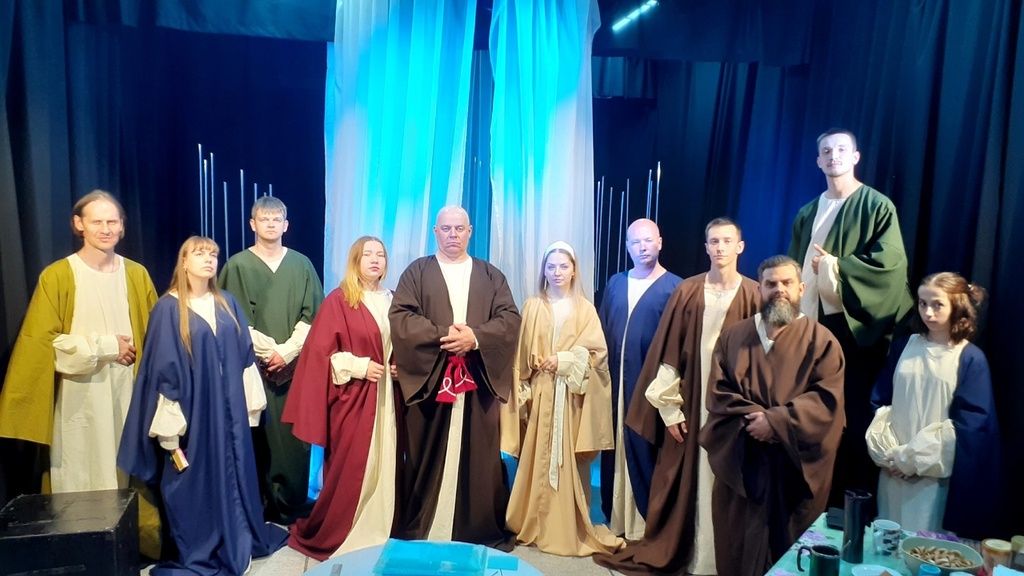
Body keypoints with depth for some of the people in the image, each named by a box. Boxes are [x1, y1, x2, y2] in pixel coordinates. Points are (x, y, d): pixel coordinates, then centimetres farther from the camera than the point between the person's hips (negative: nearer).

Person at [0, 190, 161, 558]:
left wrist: (138, 359, -4)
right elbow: (42, 342, -6)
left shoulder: (136, 275, 7)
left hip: (128, 391, 3)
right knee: (84, 476, 1)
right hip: (81, 396, -3)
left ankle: (139, 547, 18)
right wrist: (105, 346, -9)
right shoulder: (57, 276, -3)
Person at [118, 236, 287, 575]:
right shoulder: (168, 308, -8)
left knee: (232, 475, 12)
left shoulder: (227, 304, 7)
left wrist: (249, 404, 6)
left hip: (228, 410, 5)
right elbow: (163, 367, -10)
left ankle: (236, 545, 27)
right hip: (191, 411, -4)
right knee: (195, 479, 5)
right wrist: (170, 424, -13)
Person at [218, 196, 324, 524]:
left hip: (295, 364, 2)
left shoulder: (301, 264, 8)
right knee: (259, 438, -1)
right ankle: (259, 508, 12)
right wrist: (269, 350, -9)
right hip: (254, 365, -2)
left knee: (295, 436, 3)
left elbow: (312, 315, 4)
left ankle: (293, 506, 16)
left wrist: (287, 351, -7)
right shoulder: (238, 266, 2)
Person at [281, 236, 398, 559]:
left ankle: (378, 531, 21)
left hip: (385, 396, 5)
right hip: (351, 396, -5)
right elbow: (320, 350, -10)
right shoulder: (338, 300, -6)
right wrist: (360, 366, -16)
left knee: (383, 464, 8)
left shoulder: (391, 301, 11)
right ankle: (334, 533, 16)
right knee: (349, 468, -1)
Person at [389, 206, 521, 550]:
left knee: (478, 456, 4)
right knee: (427, 458, 4)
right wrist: (443, 335, -17)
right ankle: (419, 532, 16)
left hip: (478, 381, 1)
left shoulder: (491, 276, 13)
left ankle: (483, 531, 16)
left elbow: (511, 319, 1)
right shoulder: (416, 272, 8)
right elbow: (400, 318, -5)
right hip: (428, 379, -1)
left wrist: (475, 337, -15)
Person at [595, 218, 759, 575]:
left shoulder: (753, 295, 0)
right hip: (690, 399, 1)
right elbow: (668, 351, 0)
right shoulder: (687, 291, 2)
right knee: (679, 480, 8)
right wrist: (669, 408, -4)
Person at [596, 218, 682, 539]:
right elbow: (603, 331, 13)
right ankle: (615, 518, 21)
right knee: (615, 447, 8)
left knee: (645, 450, 2)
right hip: (616, 381, 4)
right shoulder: (616, 283, 12)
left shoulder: (674, 287, -2)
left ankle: (647, 522, 16)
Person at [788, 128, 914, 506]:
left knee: (853, 412, -1)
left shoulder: (877, 206, -2)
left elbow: (890, 261, -13)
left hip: (854, 325, -5)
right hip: (810, 323, 5)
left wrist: (834, 268, -13)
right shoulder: (807, 213, 16)